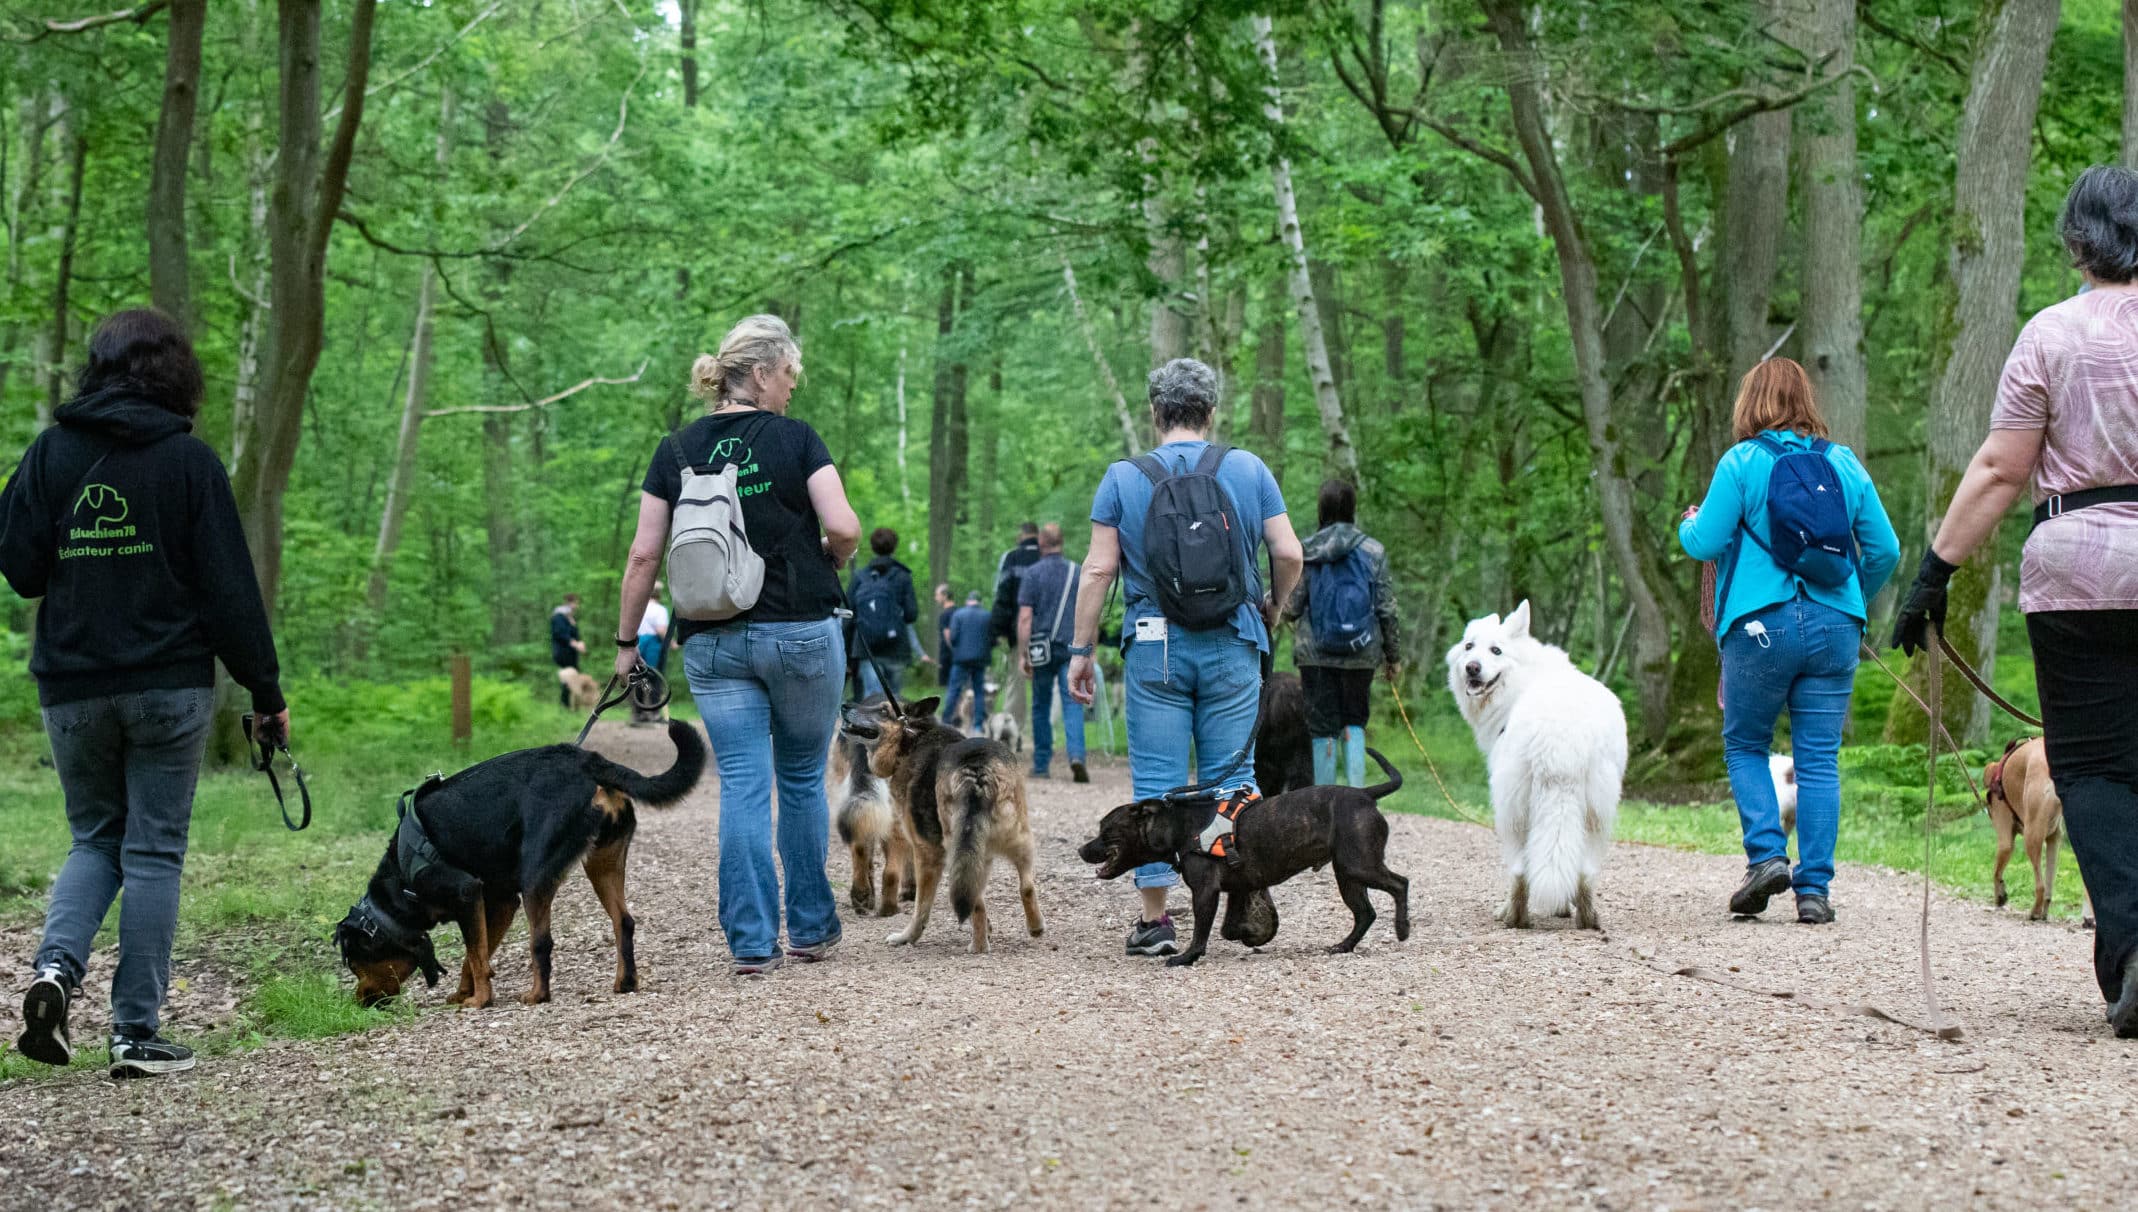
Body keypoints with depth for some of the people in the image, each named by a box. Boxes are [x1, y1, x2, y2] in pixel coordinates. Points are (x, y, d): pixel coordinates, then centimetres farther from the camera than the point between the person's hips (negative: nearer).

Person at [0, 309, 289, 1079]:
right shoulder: (188, 460, -6)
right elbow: (229, 586, -6)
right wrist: (265, 690, -1)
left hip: (72, 689, 3)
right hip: (170, 684, -2)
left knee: (94, 840, 18)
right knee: (153, 853, 4)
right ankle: (137, 1034, 3)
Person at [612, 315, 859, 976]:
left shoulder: (676, 451, 4)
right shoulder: (795, 439, -4)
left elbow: (644, 555, 1)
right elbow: (844, 528, -13)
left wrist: (626, 641, 9)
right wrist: (826, 563, 10)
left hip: (713, 642, 2)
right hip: (801, 631, -2)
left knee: (742, 787, 3)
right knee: (803, 780, 13)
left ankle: (752, 941, -2)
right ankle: (811, 928, 20)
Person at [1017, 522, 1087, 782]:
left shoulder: (1032, 574, -2)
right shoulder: (1078, 573, 6)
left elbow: (1025, 617, -6)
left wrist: (1022, 654, -4)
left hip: (1043, 650, -1)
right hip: (1072, 649, 1)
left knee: (1041, 707, 11)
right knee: (1073, 703, -4)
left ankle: (1041, 764, 15)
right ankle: (1076, 755, -25)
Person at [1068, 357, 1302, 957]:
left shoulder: (1123, 478, 1)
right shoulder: (1249, 470, 3)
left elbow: (1098, 570, -3)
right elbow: (1288, 553, 0)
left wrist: (1080, 650, 3)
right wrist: (1271, 606, 19)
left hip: (1155, 648, -1)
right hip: (1232, 646, 1)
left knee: (1156, 784, 2)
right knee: (1231, 773, 8)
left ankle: (1154, 920, 3)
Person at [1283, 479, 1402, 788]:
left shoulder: (1306, 551, -4)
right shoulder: (1373, 551, -2)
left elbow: (1290, 608, -4)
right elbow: (1387, 609, 1)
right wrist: (1394, 656, 11)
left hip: (1315, 653, -1)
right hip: (1361, 654, 1)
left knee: (1322, 727, 5)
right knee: (1354, 721, 16)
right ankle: (1357, 789, 1)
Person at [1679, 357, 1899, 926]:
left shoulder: (1742, 462, -3)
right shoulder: (1845, 464, 8)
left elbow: (1707, 543, -5)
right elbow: (1885, 549, 8)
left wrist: (1688, 523, 17)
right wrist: (1857, 601, 25)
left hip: (1761, 625, -3)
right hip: (1835, 626, 3)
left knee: (1744, 744, 14)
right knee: (1820, 759, 4)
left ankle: (1767, 854, -3)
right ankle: (1814, 888, 1)